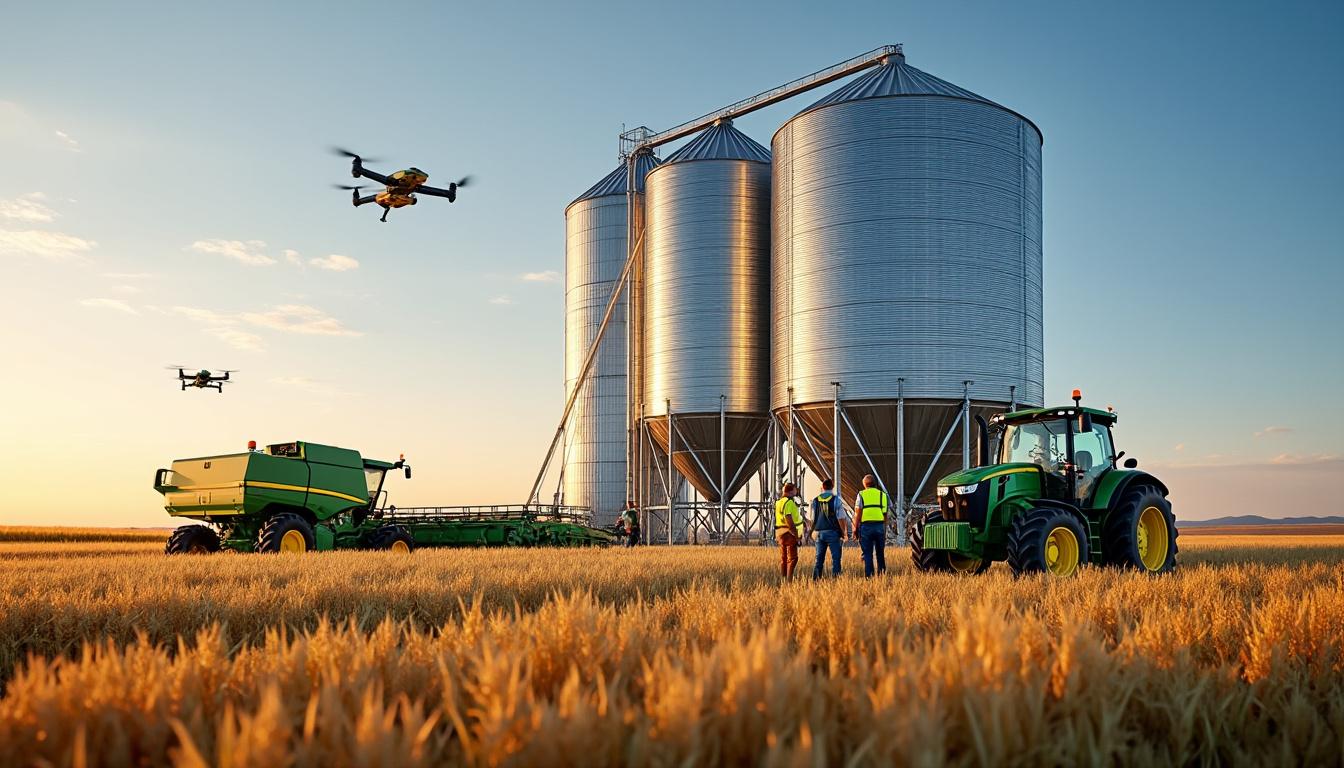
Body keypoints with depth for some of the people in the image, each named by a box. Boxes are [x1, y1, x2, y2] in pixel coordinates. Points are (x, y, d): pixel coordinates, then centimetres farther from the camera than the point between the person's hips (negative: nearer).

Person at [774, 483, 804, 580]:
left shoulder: (779, 502, 16)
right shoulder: (789, 502, -16)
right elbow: (789, 520, -22)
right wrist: (796, 535, -19)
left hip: (780, 532, 9)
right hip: (789, 533, -9)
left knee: (783, 558, 12)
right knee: (792, 558, -6)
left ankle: (783, 579, 14)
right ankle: (789, 580, -11)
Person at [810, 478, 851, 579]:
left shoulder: (815, 501, 6)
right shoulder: (836, 499, -6)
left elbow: (813, 520, 10)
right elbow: (841, 518, -7)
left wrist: (810, 532, 23)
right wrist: (844, 533, 1)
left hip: (819, 533, 4)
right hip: (832, 532, -4)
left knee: (819, 559, 9)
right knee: (835, 558, -2)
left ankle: (815, 580, 5)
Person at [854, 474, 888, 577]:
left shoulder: (861, 495, 3)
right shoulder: (882, 494, 11)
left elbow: (858, 513, -4)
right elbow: (885, 515, 9)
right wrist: (885, 531, 14)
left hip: (866, 526, -2)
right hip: (880, 526, 2)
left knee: (867, 554, 1)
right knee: (880, 553, 11)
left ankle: (868, 576, -2)